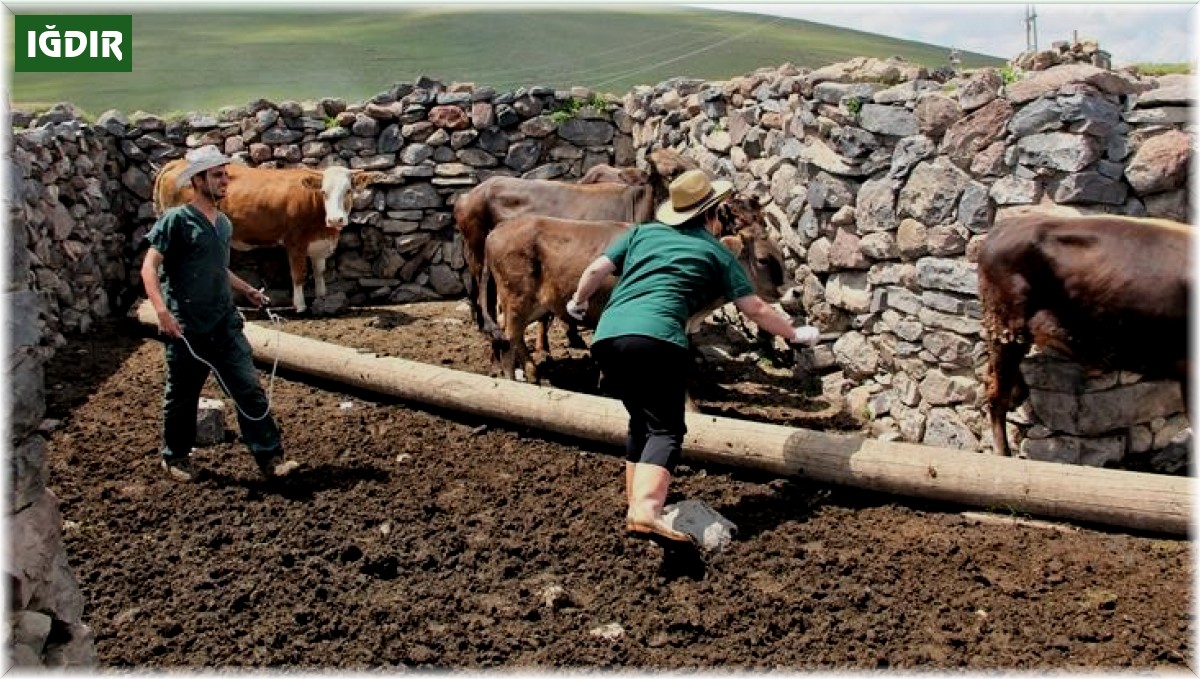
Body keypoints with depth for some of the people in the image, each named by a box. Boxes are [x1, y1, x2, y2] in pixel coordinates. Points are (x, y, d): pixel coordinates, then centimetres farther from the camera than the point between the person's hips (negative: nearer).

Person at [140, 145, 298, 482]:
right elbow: (149, 267, -14)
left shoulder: (224, 223, 12)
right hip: (187, 328, -5)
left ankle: (270, 458, 2)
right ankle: (176, 457, 29)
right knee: (182, 396, 9)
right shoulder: (176, 220, -9)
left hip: (225, 324, 6)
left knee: (250, 389, -1)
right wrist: (161, 309, -26)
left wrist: (248, 290, 26)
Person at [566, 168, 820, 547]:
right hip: (655, 339, -5)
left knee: (641, 420, 22)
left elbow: (596, 269, 19)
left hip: (607, 335, 5)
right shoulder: (716, 252, 16)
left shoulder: (643, 232, 25)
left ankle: (636, 504, 25)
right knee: (665, 429, -6)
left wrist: (578, 302, 38)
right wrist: (795, 334, 33)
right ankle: (645, 513, -28)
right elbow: (754, 308, 19)